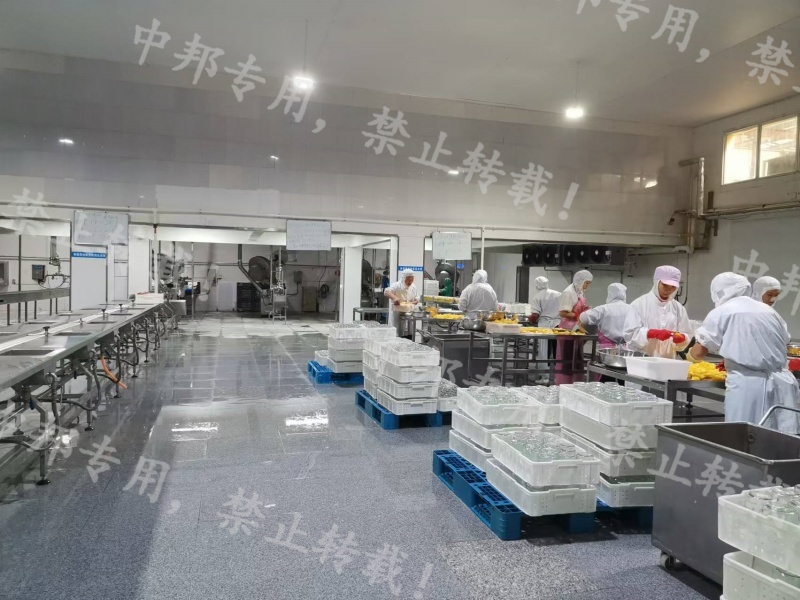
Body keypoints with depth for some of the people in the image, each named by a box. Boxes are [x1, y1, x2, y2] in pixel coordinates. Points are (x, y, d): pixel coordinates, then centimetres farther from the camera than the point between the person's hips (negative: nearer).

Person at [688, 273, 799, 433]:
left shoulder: (721, 312, 1)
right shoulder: (768, 310, 17)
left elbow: (699, 353, -1)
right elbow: (784, 341, 23)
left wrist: (689, 355, 23)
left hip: (747, 384, -5)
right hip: (782, 381, 6)